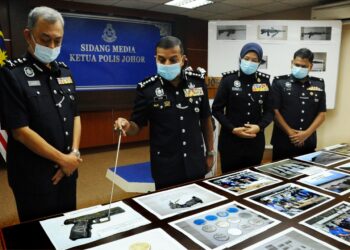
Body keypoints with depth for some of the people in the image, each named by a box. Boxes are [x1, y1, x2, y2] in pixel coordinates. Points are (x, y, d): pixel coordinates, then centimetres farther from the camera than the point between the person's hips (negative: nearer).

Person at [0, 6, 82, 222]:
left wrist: (74, 154, -6)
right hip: (34, 177, -5)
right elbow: (20, 131, -18)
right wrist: (63, 158, -14)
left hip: (68, 171, 6)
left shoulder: (65, 72, 6)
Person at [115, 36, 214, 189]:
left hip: (195, 164, 3)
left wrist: (210, 152, 10)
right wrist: (127, 126, -27)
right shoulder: (147, 88, -11)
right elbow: (137, 126, -5)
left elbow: (206, 119, 7)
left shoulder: (197, 81, -4)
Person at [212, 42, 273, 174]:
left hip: (256, 141, 3)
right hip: (231, 140, -3)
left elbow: (269, 110, 6)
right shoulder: (228, 79, -4)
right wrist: (232, 129, -15)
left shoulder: (264, 81, 5)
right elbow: (217, 109, -5)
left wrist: (260, 126, -12)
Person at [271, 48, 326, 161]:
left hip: (308, 143, 3)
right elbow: (275, 111, -7)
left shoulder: (319, 84, 7)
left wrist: (307, 133, -7)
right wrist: (290, 133, -11)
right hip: (283, 142, -3)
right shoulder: (279, 82, -3)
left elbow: (322, 114, 6)